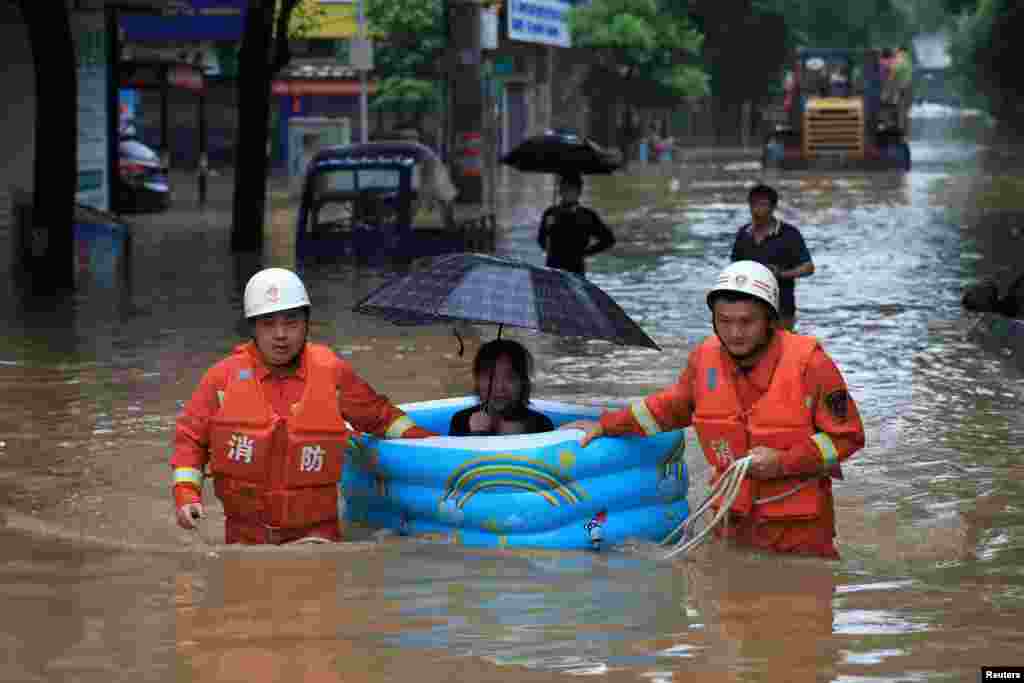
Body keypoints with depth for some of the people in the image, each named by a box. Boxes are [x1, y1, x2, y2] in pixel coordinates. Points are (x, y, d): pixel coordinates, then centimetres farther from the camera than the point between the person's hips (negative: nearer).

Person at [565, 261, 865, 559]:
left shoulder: (809, 363, -17)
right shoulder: (705, 358, -3)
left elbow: (847, 435, -10)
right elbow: (672, 406, 18)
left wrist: (784, 462, -20)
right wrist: (607, 426, 16)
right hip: (733, 523, 4)